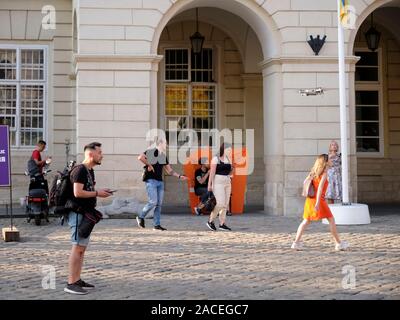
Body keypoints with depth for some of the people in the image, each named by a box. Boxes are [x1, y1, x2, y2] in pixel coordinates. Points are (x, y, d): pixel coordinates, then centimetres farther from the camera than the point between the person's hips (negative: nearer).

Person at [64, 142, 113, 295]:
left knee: (82, 248, 12)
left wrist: (100, 192, 7)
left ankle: (77, 280, 19)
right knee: (78, 247, -10)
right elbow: (78, 192, -24)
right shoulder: (80, 170, -15)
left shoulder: (89, 171, 16)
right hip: (78, 213, -10)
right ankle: (71, 284, -8)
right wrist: (97, 193, -15)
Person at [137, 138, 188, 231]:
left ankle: (157, 225, 7)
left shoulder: (163, 156, 17)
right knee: (153, 202, -13)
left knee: (159, 204, 3)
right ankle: (140, 217, 6)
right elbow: (140, 157, -23)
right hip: (151, 180, -7)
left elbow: (170, 171, 20)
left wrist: (179, 176, 7)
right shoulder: (150, 151, -5)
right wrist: (149, 165, -14)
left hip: (160, 181, 7)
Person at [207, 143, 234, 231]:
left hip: (227, 183, 7)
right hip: (218, 183, -7)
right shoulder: (216, 159, -8)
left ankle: (222, 224, 8)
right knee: (220, 204, -14)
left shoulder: (228, 159, 11)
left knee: (225, 204, 4)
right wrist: (209, 184, -15)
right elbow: (212, 172, -12)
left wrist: (232, 169, -2)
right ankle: (210, 221, 1)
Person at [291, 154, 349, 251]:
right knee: (331, 219, 3)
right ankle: (338, 243, 6)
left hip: (310, 199, 7)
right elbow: (320, 188, -19)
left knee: (306, 221, 11)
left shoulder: (314, 173, 12)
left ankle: (296, 242, 4)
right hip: (319, 199, -7)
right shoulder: (324, 174, -10)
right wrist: (317, 203, -24)